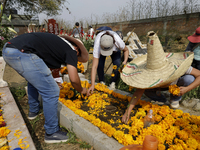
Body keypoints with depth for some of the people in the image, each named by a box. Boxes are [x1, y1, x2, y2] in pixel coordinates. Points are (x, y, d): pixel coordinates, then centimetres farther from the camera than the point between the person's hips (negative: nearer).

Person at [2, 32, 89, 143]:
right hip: (22, 53, -11)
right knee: (51, 92, -3)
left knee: (33, 80, 32)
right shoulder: (71, 50, 2)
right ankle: (51, 133, 12)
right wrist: (81, 90, 15)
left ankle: (33, 111, 48)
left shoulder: (59, 43, 25)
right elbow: (74, 79, -5)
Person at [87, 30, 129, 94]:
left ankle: (113, 82, 5)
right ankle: (101, 82, 3)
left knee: (117, 65, -22)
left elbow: (126, 50, -16)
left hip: (115, 49, 1)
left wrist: (125, 61, -35)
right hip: (100, 48, -1)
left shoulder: (118, 41, -41)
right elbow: (94, 66, -44)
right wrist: (92, 85, -47)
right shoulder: (97, 45, -44)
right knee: (99, 65, -25)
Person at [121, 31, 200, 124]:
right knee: (146, 89, -28)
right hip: (163, 86, 0)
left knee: (190, 79, -32)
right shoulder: (149, 72, -35)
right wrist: (127, 112, -43)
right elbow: (139, 92, -36)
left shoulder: (176, 65, -39)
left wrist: (187, 89, -47)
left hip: (177, 84, 0)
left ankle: (175, 98, -4)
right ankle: (157, 93, 7)